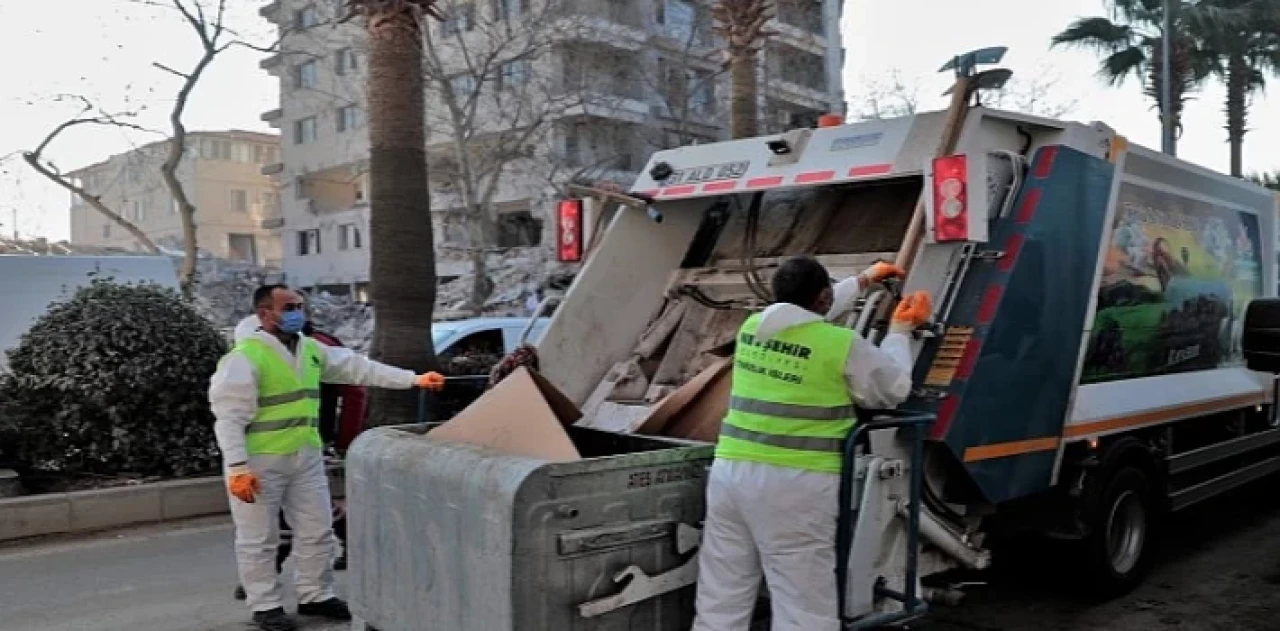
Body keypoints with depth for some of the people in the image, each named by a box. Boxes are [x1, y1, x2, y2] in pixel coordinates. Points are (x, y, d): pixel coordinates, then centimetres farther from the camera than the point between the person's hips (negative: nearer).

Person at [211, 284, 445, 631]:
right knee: (259, 539, 5)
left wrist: (413, 379, 4)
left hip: (306, 457, 7)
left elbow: (359, 367, 9)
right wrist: (237, 467, -21)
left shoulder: (312, 350, 8)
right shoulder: (245, 356, -14)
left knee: (317, 532, 13)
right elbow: (229, 416, -15)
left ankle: (315, 596, 28)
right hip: (259, 461, -7)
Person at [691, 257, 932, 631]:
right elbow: (893, 391, 9)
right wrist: (900, 331, 24)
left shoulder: (752, 327, 10)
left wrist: (863, 281, 41)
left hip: (731, 471, 6)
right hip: (794, 483, -6)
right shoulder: (843, 345, -7)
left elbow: (804, 315, 31)